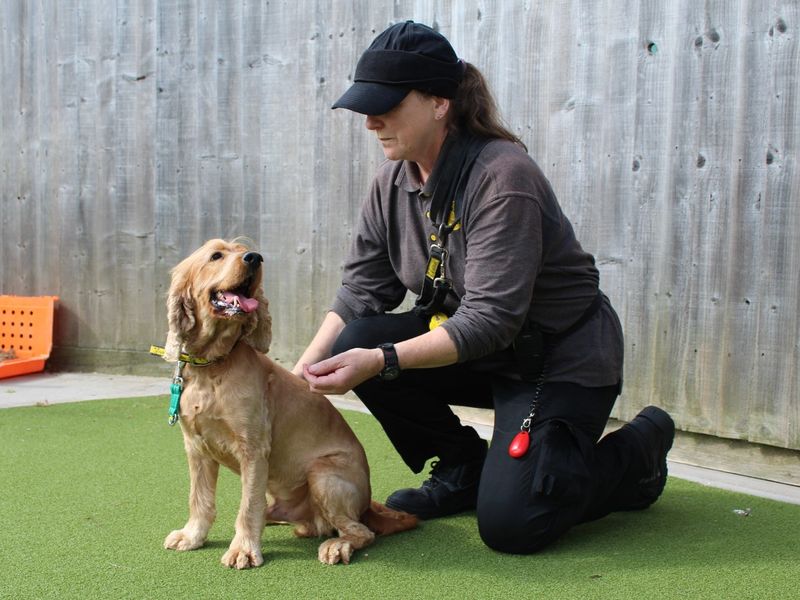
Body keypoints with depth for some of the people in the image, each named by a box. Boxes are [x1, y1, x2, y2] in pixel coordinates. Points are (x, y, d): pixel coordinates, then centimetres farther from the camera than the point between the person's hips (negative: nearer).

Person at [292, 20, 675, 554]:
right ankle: (462, 469, 6)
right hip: (476, 350, 7)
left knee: (508, 525, -17)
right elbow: (360, 291, -2)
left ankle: (637, 450, 12)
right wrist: (300, 376, -14)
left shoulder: (502, 175, -26)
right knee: (355, 343, -16)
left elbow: (490, 320, -32)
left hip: (562, 356, -7)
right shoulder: (393, 182, -3)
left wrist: (380, 361, -40)